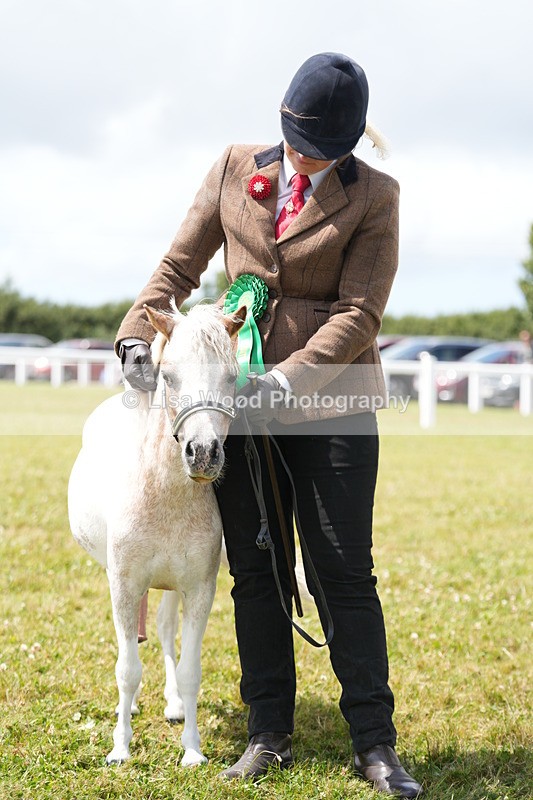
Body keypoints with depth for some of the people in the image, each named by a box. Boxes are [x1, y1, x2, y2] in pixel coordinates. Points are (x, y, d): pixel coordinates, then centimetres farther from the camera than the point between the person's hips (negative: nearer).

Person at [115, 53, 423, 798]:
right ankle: (268, 733, 17)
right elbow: (180, 263, 10)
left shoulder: (373, 196, -3)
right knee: (255, 572, 7)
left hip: (330, 396, -3)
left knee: (345, 573, -2)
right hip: (239, 393, 3)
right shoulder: (235, 169, 7)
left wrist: (290, 379, -22)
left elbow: (359, 313, -10)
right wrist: (139, 333, -5)